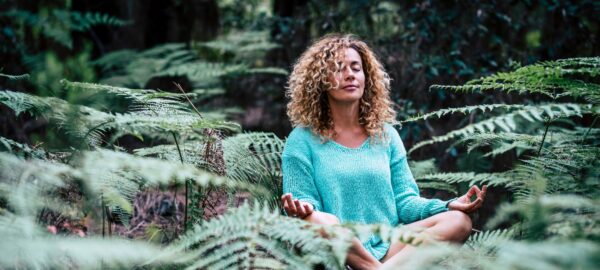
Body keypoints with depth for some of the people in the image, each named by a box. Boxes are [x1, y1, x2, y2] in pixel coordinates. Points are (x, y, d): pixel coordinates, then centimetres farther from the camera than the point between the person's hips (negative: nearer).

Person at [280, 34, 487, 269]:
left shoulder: (386, 135, 17)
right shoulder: (303, 140, 6)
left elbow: (404, 200, 12)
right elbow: (305, 200, -1)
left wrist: (448, 206, -7)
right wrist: (303, 209, -27)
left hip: (390, 247, 4)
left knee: (459, 220, -20)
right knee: (318, 221, -38)